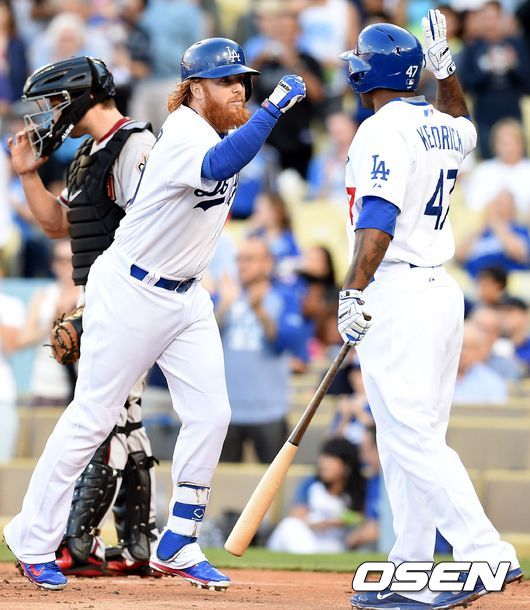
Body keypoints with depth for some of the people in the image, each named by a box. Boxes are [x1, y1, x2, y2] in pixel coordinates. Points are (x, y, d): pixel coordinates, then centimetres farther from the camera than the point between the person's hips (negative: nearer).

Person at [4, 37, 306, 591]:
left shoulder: (218, 132, 4)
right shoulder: (183, 134, -23)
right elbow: (217, 167, -46)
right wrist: (273, 108, -50)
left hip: (185, 297, 8)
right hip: (130, 292, -8)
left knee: (210, 414, -1)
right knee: (92, 417, -2)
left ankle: (176, 547, 7)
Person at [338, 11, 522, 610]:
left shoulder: (383, 129, -11)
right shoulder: (444, 129, 15)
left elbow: (378, 219, -22)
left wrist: (353, 294, -24)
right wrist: (446, 70, 31)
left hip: (396, 292, -9)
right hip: (441, 289, 9)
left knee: (411, 437, -12)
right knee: (406, 441, 12)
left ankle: (484, 554, -21)